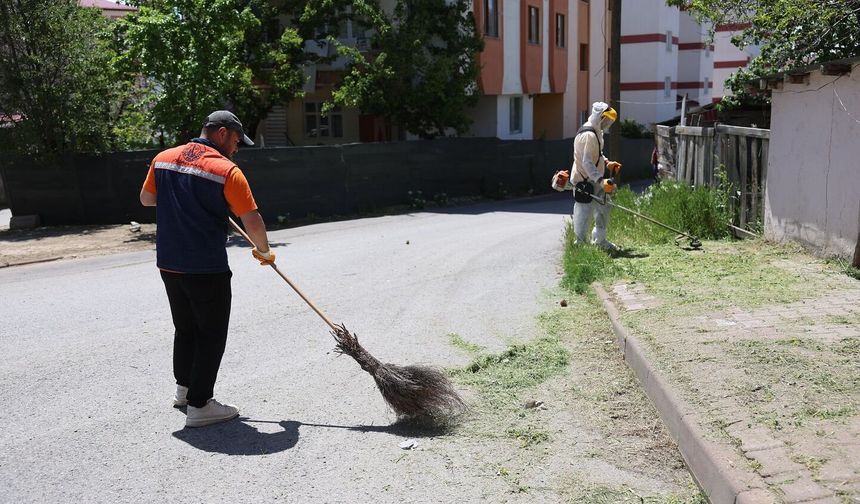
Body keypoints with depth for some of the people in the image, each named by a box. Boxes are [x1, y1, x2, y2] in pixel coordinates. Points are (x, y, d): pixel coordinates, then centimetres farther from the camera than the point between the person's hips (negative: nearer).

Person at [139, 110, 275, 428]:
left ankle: (184, 389, 37)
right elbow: (252, 221, -12)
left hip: (168, 264, 7)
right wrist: (264, 251, 4)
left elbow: (145, 199, 19)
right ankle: (199, 405, 8)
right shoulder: (226, 170, -13)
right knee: (211, 334, 5)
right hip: (207, 269, -7)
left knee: (185, 328, 22)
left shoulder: (163, 159, 5)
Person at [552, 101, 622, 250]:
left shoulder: (596, 132, 10)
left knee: (603, 210, 20)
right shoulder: (588, 135, -23)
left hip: (594, 181, 11)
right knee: (584, 215, -3)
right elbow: (587, 163, -29)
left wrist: (607, 163, 9)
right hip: (584, 184, -11)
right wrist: (601, 180, -34)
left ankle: (599, 240, 35)